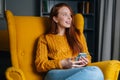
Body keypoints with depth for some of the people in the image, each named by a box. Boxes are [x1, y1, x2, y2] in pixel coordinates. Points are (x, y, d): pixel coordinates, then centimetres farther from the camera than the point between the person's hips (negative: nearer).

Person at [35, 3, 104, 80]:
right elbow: (40, 65, 3)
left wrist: (85, 61, 1)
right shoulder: (45, 38, 13)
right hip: (56, 74, -4)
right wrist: (62, 63, -12)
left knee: (95, 72, -36)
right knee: (95, 72, -34)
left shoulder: (77, 34, 25)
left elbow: (87, 56, 27)